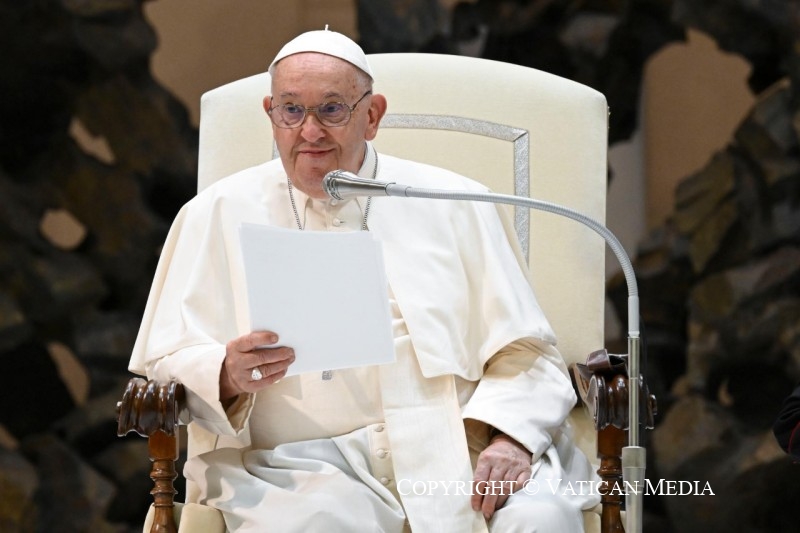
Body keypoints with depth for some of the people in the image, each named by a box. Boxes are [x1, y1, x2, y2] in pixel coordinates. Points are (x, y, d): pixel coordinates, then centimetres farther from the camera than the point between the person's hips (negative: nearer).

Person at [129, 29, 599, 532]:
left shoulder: (453, 206, 14)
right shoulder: (217, 216, 12)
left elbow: (523, 356, 10)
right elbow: (165, 365, 8)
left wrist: (509, 440, -11)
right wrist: (228, 375, -15)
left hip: (454, 451, 2)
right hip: (301, 465, -2)